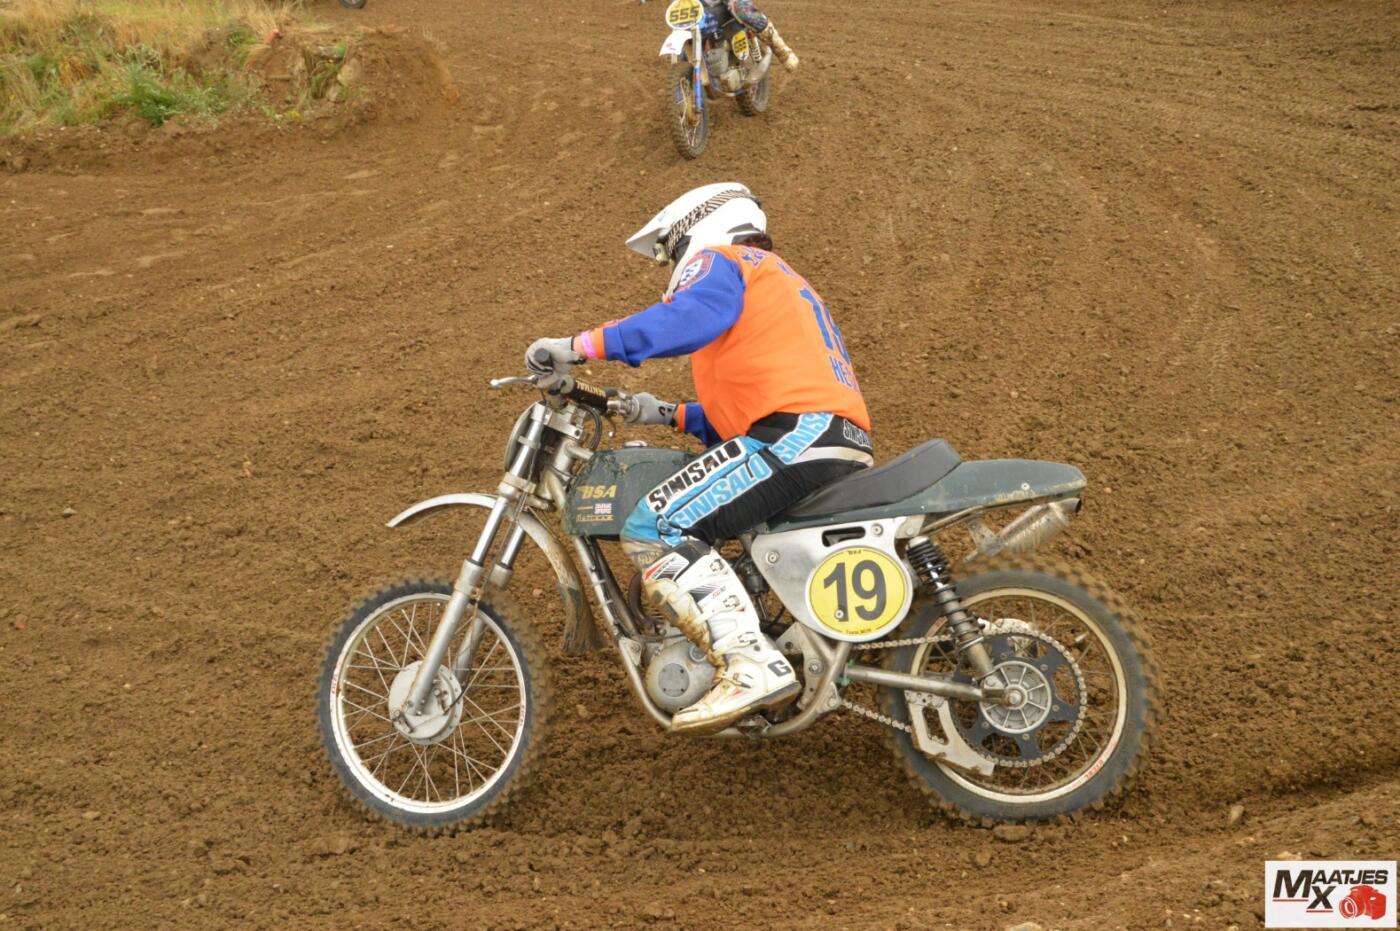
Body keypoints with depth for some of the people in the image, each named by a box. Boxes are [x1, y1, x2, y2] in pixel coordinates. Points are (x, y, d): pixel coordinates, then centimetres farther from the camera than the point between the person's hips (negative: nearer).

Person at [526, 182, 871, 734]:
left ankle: (753, 667, -28)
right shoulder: (781, 282, 37)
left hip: (797, 432, -10)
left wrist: (580, 347, -18)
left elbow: (691, 317, -16)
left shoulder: (720, 261, 8)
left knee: (653, 530, -16)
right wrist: (669, 414, 26)